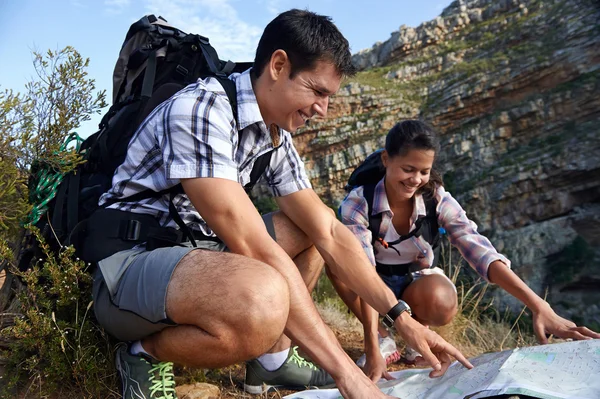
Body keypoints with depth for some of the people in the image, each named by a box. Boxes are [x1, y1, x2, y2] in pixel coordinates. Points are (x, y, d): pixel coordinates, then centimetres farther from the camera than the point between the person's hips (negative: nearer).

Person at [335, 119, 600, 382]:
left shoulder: (436, 200, -20)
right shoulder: (358, 203, -26)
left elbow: (480, 251, -32)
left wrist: (539, 307, -44)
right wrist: (372, 350, -42)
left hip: (417, 281, 0)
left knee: (441, 299, -37)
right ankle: (382, 339, -12)